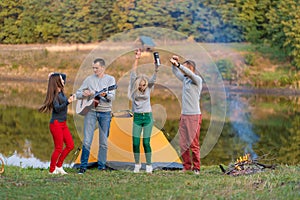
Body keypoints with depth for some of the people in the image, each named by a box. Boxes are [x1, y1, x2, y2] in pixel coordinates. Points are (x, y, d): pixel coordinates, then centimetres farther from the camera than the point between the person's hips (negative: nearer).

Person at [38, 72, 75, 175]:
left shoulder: (61, 91, 9)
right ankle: (52, 170, 8)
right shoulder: (55, 95, -15)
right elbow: (57, 108, -27)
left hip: (63, 124, 9)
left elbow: (64, 76, 24)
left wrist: (55, 75, 10)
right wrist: (67, 102, -38)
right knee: (58, 148, -5)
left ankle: (58, 166, 17)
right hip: (56, 123, -9)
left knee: (70, 145, 7)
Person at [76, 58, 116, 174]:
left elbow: (112, 97, -9)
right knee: (87, 141, -5)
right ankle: (83, 166, 0)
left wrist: (105, 95, -31)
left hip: (105, 112, -1)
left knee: (104, 142, 4)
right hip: (90, 111, 1)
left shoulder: (110, 79, 3)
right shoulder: (89, 79, 8)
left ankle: (102, 166, 13)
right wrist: (83, 94, -12)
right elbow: (77, 94, 10)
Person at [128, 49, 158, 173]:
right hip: (137, 117, 1)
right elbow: (133, 74, -9)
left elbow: (153, 79, -13)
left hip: (147, 117, -1)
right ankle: (137, 164, 14)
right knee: (135, 142, -2)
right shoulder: (134, 88, -1)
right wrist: (136, 59, -17)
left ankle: (149, 165, 5)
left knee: (146, 142, -4)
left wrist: (156, 68, -29)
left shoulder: (148, 88, 0)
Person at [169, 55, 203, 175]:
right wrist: (174, 64, 7)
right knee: (183, 143, 5)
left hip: (194, 116, -7)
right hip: (184, 115, 7)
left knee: (194, 144, -6)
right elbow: (175, 72, 25)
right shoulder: (185, 79, 15)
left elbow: (189, 73, -25)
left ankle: (196, 168, -2)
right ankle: (186, 166, 9)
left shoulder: (197, 80, -6)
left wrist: (178, 65, -28)